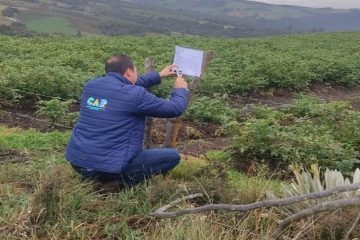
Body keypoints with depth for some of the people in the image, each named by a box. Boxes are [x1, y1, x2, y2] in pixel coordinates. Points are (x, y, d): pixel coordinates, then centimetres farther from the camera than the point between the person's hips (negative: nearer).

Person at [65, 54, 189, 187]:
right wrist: (181, 89, 20)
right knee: (173, 156, 3)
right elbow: (174, 109, -2)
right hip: (109, 167, -7)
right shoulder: (135, 95, -14)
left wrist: (159, 75, 34)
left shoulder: (91, 85, 7)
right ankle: (127, 180, -5)